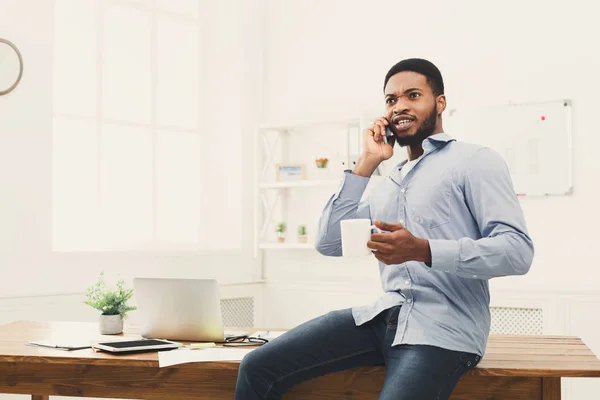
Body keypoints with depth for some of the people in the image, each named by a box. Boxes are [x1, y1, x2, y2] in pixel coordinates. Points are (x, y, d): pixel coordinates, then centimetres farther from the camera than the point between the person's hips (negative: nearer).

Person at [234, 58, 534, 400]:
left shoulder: (474, 161, 1)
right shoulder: (386, 187, 22)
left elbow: (518, 250, -11)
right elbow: (329, 243, 12)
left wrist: (423, 250, -23)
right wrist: (366, 164, 10)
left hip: (444, 329, -6)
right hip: (385, 316, 6)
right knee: (258, 368, -7)